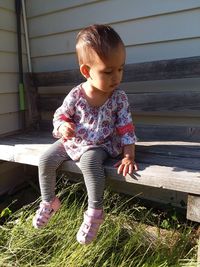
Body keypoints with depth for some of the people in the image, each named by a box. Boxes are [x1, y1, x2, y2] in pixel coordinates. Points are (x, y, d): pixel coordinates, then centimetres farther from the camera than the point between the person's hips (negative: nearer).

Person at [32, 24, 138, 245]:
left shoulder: (119, 98, -12)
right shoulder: (76, 95, -13)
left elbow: (126, 128, -9)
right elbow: (60, 115, -1)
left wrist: (128, 155, -15)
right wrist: (63, 126, -24)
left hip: (100, 145, -2)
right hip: (72, 141, 3)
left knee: (89, 161, -33)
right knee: (45, 160, -8)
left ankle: (95, 212, -12)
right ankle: (48, 202, 16)